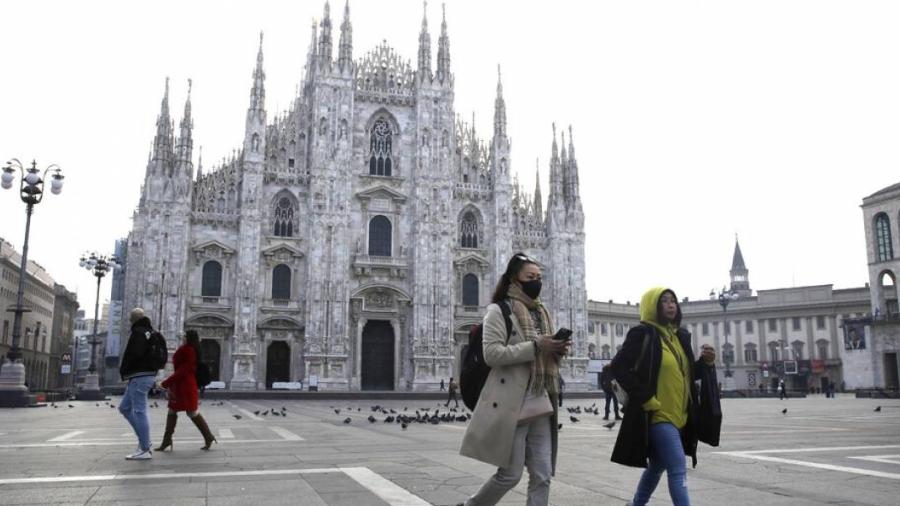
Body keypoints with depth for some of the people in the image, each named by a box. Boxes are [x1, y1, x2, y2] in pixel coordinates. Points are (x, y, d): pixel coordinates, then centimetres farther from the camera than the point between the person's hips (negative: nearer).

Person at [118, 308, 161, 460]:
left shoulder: (138, 333, -11)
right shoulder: (150, 332, 18)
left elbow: (133, 355, -23)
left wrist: (123, 371, -7)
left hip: (139, 376, -10)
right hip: (149, 374, 10)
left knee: (139, 411, -7)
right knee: (124, 408, 17)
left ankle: (144, 450, -5)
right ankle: (144, 440, 15)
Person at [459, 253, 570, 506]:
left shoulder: (541, 312, 17)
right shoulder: (499, 310, -6)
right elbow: (492, 354, -17)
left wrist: (557, 350, -1)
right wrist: (536, 346, -21)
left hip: (541, 405, 7)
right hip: (511, 405, -7)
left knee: (542, 475, 5)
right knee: (510, 474, 0)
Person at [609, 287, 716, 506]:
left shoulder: (680, 335, 12)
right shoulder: (642, 333, -11)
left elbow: (686, 375, 18)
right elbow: (619, 367, -17)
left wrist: (705, 362, -2)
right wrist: (646, 399, -18)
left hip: (679, 416, 8)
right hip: (658, 415, -8)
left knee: (657, 466, 19)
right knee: (678, 470, -12)